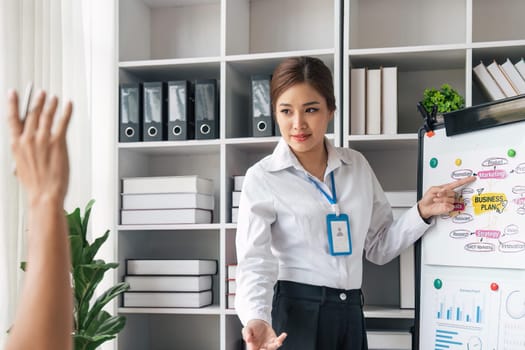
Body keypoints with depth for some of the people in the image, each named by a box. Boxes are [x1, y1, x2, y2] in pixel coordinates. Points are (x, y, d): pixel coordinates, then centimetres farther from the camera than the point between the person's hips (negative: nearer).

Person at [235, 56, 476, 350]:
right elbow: (255, 261, -15)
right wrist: (257, 319, -32)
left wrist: (422, 214, -4)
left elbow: (379, 247, 10)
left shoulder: (357, 166, 5)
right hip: (296, 313, -4)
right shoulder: (262, 178, -8)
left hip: (351, 313, 4)